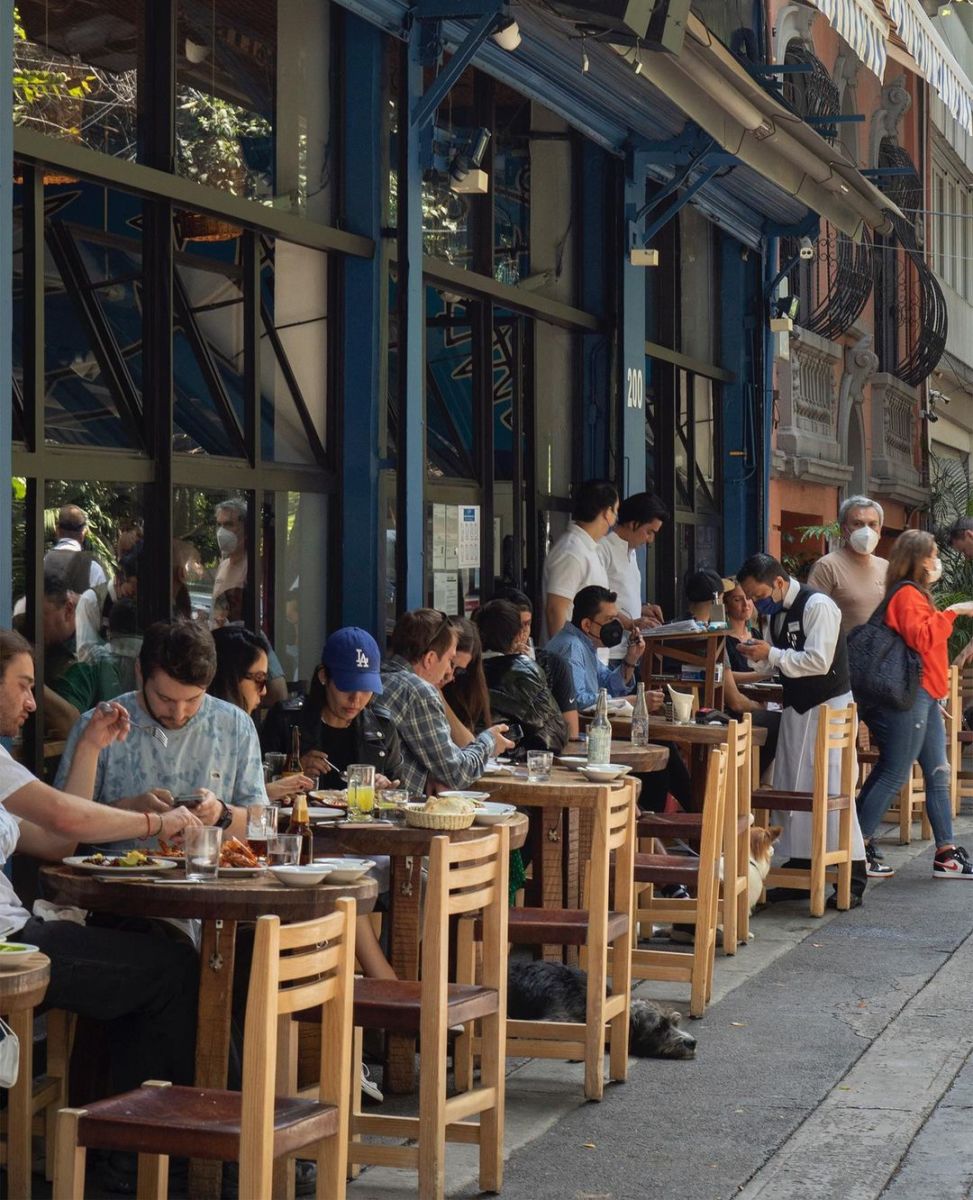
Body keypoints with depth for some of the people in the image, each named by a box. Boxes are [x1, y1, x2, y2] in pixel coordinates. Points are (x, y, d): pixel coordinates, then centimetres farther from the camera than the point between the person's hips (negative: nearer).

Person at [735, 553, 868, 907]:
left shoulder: (817, 606, -17)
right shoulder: (773, 613, 9)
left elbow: (818, 662, -25)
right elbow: (774, 665, 14)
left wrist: (771, 654, -21)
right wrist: (756, 656, -7)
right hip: (796, 707, 9)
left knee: (832, 790, -9)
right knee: (791, 790, 8)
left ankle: (854, 880, -4)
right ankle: (800, 870, 17)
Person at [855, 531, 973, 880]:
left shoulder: (915, 593, 21)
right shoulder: (907, 594, -11)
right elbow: (920, 636, -23)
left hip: (925, 697, 11)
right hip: (910, 696, -11)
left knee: (938, 775, 8)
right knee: (894, 776, -7)